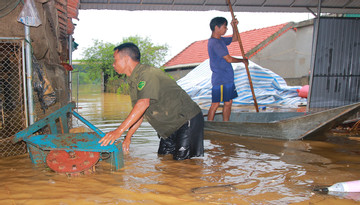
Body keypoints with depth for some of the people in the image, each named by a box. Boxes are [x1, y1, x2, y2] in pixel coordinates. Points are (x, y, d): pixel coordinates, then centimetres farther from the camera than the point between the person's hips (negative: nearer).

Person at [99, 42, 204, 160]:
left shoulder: (148, 73, -22)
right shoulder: (133, 81, 9)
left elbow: (143, 103, -35)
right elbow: (138, 113, 10)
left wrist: (119, 130, -37)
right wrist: (128, 137, 5)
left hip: (187, 119, -9)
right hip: (170, 124, 9)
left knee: (181, 159, -11)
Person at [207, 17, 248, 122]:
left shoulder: (221, 40, 13)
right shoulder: (214, 43, -18)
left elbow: (234, 39, 29)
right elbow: (229, 59, -20)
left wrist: (234, 27, 11)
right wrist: (242, 60, -4)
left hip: (227, 79, 10)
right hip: (220, 80, -10)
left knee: (228, 103, 15)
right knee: (215, 104, -2)